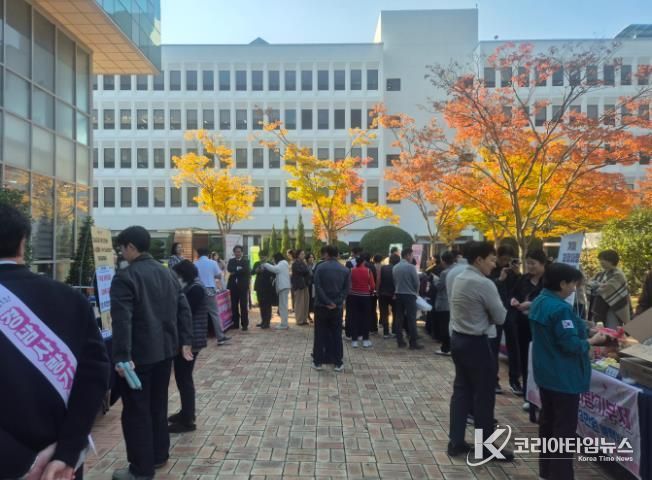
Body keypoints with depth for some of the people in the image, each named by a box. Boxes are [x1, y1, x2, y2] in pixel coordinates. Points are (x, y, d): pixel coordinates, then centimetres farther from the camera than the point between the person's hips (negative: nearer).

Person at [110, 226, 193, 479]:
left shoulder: (124, 277, -14)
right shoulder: (167, 273, 8)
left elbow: (122, 321, -23)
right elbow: (183, 309, 9)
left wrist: (122, 356, -24)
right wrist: (185, 341, 13)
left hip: (139, 355, -7)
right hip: (165, 350, 8)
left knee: (136, 411, 5)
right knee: (158, 404, 19)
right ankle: (159, 455, 32)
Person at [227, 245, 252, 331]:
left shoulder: (246, 261, 5)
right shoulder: (231, 261, 12)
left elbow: (246, 270, -13)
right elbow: (229, 269, -7)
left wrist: (235, 272, -10)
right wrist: (238, 269, -16)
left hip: (243, 286, -3)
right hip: (233, 286, 3)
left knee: (244, 306, -4)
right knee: (234, 306, 6)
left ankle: (245, 324, -1)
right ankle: (235, 323, 14)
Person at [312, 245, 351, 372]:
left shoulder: (320, 267, -6)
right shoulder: (346, 270, 2)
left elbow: (318, 287, -13)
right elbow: (346, 289, -3)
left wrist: (327, 302, -10)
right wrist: (337, 302, -5)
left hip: (321, 306, -2)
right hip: (337, 307, 2)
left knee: (320, 335, 7)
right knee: (337, 335, 8)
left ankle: (317, 362, 12)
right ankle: (338, 363, 11)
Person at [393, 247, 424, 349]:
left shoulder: (395, 267, 5)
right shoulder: (411, 267, -13)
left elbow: (394, 281, 6)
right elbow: (416, 282, -10)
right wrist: (415, 292, 8)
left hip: (398, 294, 6)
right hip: (409, 295, -6)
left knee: (399, 318, 10)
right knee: (411, 319, -2)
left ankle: (400, 341, 13)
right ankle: (413, 343, -1)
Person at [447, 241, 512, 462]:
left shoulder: (458, 279, 6)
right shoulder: (485, 284, -19)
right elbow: (500, 317, -12)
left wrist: (478, 314, 7)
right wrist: (488, 313, 7)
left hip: (458, 339, 8)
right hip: (477, 343, -8)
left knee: (461, 390, 15)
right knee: (484, 395, 6)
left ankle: (456, 442, 22)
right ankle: (487, 447, 20)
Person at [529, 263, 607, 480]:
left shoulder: (538, 302, 5)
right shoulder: (560, 308, -25)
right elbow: (571, 345, -24)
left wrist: (583, 334, 12)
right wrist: (593, 340, -7)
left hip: (546, 373, 9)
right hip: (563, 377, -9)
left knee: (548, 421, 19)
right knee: (565, 428, 2)